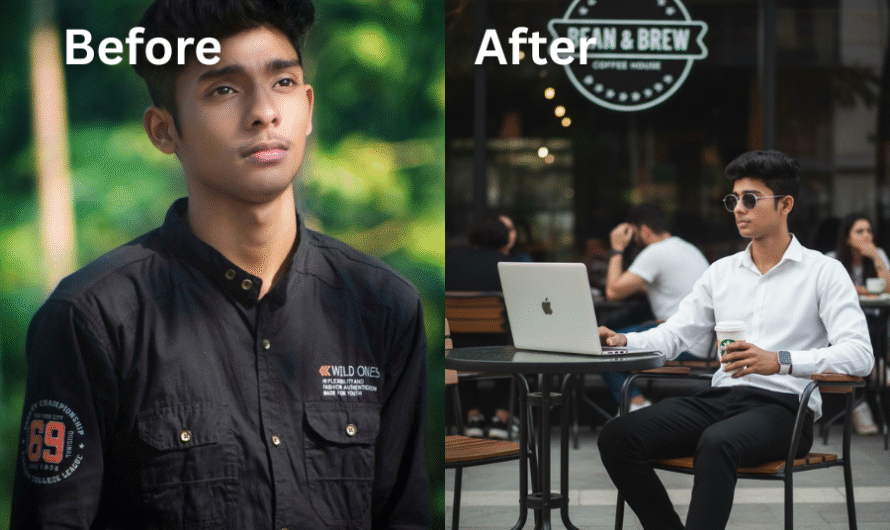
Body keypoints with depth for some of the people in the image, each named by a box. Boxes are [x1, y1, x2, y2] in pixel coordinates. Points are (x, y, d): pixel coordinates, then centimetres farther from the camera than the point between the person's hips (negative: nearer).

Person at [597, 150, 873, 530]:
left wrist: (781, 361, -25)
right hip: (720, 398, 6)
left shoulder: (823, 272, 3)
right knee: (618, 436, -19)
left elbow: (859, 355, -10)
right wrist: (623, 341, -6)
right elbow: (673, 335, 17)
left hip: (783, 406, -5)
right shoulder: (721, 272, 20)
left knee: (717, 442, -40)